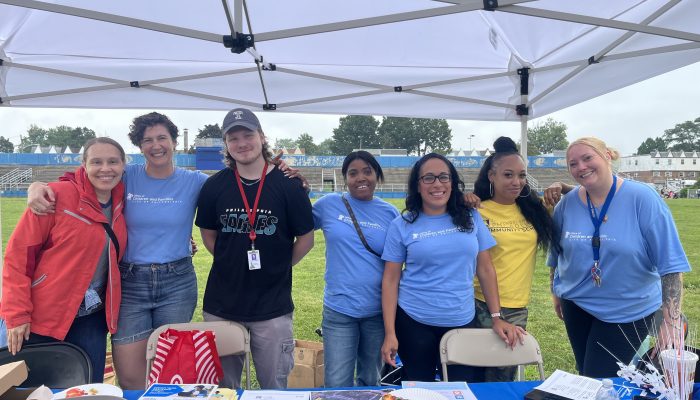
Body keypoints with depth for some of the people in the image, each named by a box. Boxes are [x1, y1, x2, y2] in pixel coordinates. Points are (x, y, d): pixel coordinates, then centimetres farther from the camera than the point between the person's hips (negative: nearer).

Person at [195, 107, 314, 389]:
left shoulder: (288, 185, -8)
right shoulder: (215, 186, -1)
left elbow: (305, 239, -1)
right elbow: (208, 235, 11)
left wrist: (276, 268, 1)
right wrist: (232, 263, 5)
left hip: (273, 307, -2)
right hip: (221, 305, 2)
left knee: (274, 386, 13)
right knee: (223, 386, 19)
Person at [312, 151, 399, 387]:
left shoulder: (390, 213, 0)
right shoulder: (329, 204, -3)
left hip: (378, 311, 2)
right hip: (338, 309, -1)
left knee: (370, 382, 19)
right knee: (337, 385, 3)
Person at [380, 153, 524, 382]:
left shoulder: (471, 218, 1)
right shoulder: (402, 225, -4)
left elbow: (485, 270, 4)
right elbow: (390, 280, -4)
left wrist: (497, 317, 1)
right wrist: (390, 333, -8)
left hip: (462, 322, 2)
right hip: (414, 322, -1)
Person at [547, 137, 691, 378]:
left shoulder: (642, 198, -17)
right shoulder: (567, 204, -5)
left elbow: (670, 262, -19)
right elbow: (556, 254, 10)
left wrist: (671, 321, -24)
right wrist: (556, 292, 15)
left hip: (628, 311, -4)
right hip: (576, 304, 4)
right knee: (585, 378, 19)